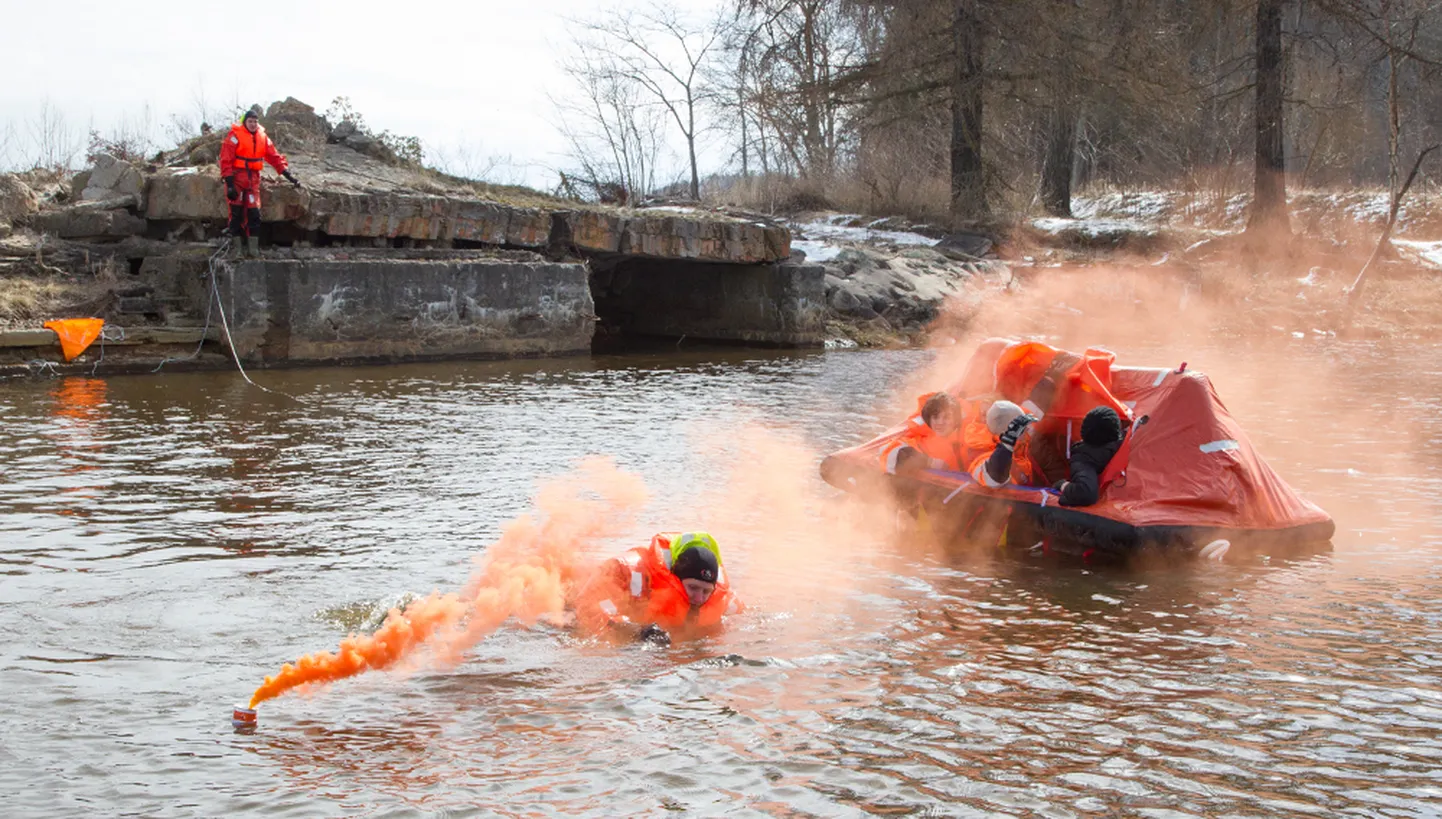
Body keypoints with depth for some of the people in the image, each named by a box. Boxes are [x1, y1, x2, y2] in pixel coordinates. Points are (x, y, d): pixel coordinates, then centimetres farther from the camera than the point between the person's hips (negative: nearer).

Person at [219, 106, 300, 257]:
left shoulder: (262, 137, 8)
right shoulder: (235, 136, -8)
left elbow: (274, 156, 10)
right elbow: (226, 160, -11)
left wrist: (289, 175, 1)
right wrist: (229, 183, -17)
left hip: (253, 179, 4)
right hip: (237, 178, -4)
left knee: (254, 213, 0)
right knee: (237, 213, -2)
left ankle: (253, 248, 5)